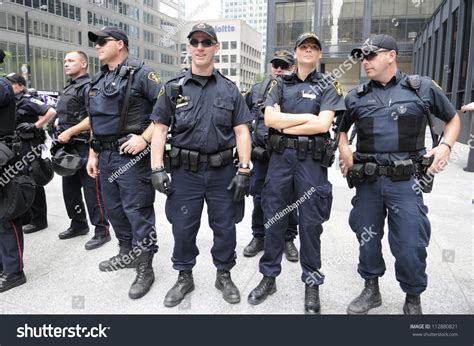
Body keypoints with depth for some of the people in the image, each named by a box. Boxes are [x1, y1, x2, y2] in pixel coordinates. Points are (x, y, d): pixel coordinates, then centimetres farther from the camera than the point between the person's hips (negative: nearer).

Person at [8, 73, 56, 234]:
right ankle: (24, 216, 29)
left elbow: (51, 111, -21)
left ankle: (39, 220, 9)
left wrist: (35, 126, -19)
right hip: (14, 146, 9)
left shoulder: (27, 101, -11)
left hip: (29, 146, -9)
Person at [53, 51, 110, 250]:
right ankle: (78, 224, 30)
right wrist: (58, 128, 12)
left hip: (84, 147, -9)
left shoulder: (88, 86, -10)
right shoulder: (68, 88, 19)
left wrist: (69, 132, -19)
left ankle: (102, 231, 4)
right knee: (70, 188, 16)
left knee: (92, 190, -5)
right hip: (68, 147, 10)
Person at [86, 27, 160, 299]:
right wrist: (93, 154, 18)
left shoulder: (140, 73, -8)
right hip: (106, 156, 9)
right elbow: (96, 121, 21)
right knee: (113, 209, 18)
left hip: (131, 155, -8)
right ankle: (127, 253, 37)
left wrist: (145, 137, -20)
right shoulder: (99, 80, 17)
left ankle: (145, 269, 11)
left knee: (138, 212, -2)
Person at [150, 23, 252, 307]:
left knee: (225, 227, 10)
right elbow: (160, 129, 3)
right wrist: (158, 168, -6)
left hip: (223, 171, 0)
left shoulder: (230, 90, 4)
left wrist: (244, 170, -7)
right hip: (185, 171, 0)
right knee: (183, 228, 9)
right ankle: (184, 277, 31)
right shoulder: (173, 89, 4)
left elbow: (242, 131, 1)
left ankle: (224, 275, 32)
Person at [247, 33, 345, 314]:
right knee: (274, 220, 8)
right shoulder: (281, 84, 12)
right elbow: (269, 118, -4)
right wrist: (307, 116, -9)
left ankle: (312, 284, 21)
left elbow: (323, 124, -11)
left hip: (312, 160, -2)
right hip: (280, 157, 3)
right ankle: (269, 277, 24)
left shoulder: (328, 85, 4)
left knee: (310, 223, 5)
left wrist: (284, 126, -7)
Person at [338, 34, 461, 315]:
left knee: (410, 246, 1)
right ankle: (371, 290, 34)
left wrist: (446, 146, -3)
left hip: (405, 182, -2)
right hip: (367, 181, 3)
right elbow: (340, 128, 21)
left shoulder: (423, 88, 2)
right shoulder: (357, 96, 8)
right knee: (367, 239, 12)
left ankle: (413, 300, 27)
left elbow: (453, 118, 14)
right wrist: (344, 149, 1)